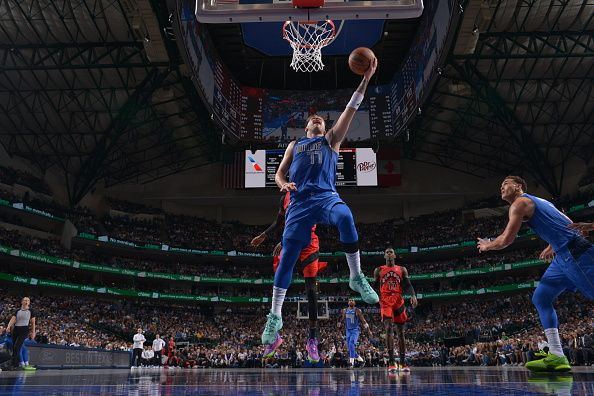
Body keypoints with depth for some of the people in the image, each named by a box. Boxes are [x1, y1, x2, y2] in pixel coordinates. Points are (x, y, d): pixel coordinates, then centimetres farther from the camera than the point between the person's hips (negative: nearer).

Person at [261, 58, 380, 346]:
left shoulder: (331, 139, 22)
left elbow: (350, 110, 12)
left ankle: (356, 277, -21)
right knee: (287, 257, -6)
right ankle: (275, 317, 7)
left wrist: (366, 79, 4)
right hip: (299, 203, 2)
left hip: (327, 197, -1)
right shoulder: (294, 145, 26)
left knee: (345, 217, -38)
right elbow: (279, 173, 22)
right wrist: (283, 184, -4)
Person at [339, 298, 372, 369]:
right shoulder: (344, 311, 8)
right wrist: (339, 323, 1)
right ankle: (361, 360, 23)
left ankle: (351, 363, -20)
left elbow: (363, 321, -2)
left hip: (355, 330, -5)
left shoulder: (357, 311, -4)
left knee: (351, 345, -22)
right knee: (349, 348, 6)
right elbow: (342, 319, 20)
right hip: (348, 331, 5)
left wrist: (368, 330, -5)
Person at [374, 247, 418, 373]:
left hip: (398, 301, 3)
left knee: (401, 332, 6)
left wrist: (413, 295, -15)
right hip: (385, 302, -2)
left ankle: (402, 362, 14)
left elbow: (408, 285, 3)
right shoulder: (378, 270, 12)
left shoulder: (402, 270, 14)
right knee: (389, 328, -20)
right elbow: (375, 287, 14)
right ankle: (391, 362, -24)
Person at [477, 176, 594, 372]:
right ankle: (557, 356, 0)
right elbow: (567, 223, 29)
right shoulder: (538, 201, 25)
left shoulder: (520, 202, -5)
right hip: (564, 255, 10)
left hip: (574, 252, -10)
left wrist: (487, 246, 10)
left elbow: (506, 240, -9)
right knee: (541, 298, 7)